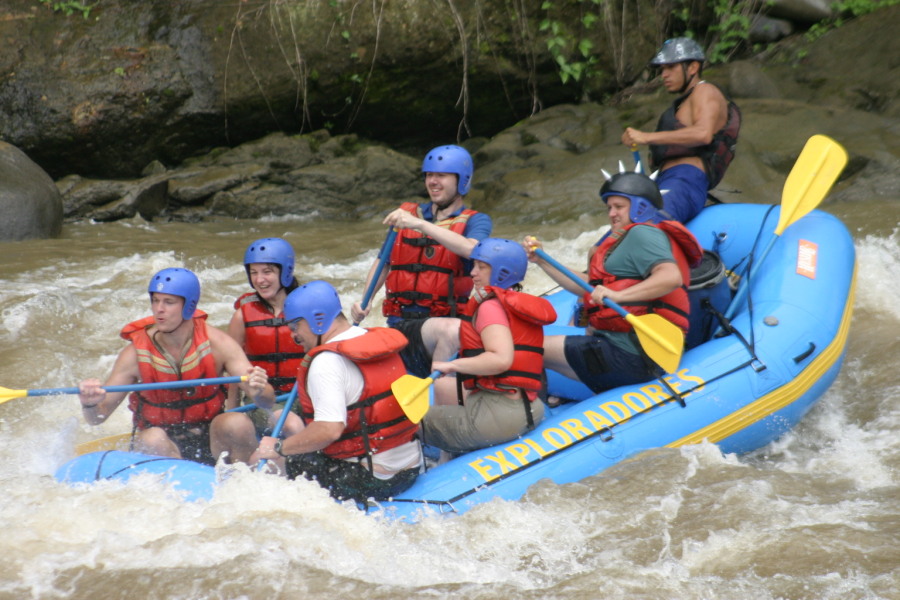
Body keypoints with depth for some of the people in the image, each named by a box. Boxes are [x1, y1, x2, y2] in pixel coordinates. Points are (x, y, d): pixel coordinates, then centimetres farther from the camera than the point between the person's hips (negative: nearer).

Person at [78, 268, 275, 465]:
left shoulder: (215, 343, -10)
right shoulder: (136, 353, -10)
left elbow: (268, 400, -15)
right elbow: (97, 417, -7)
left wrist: (259, 391, -39)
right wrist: (90, 405, -31)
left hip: (211, 442, 0)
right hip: (164, 446, 0)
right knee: (153, 438, -33)